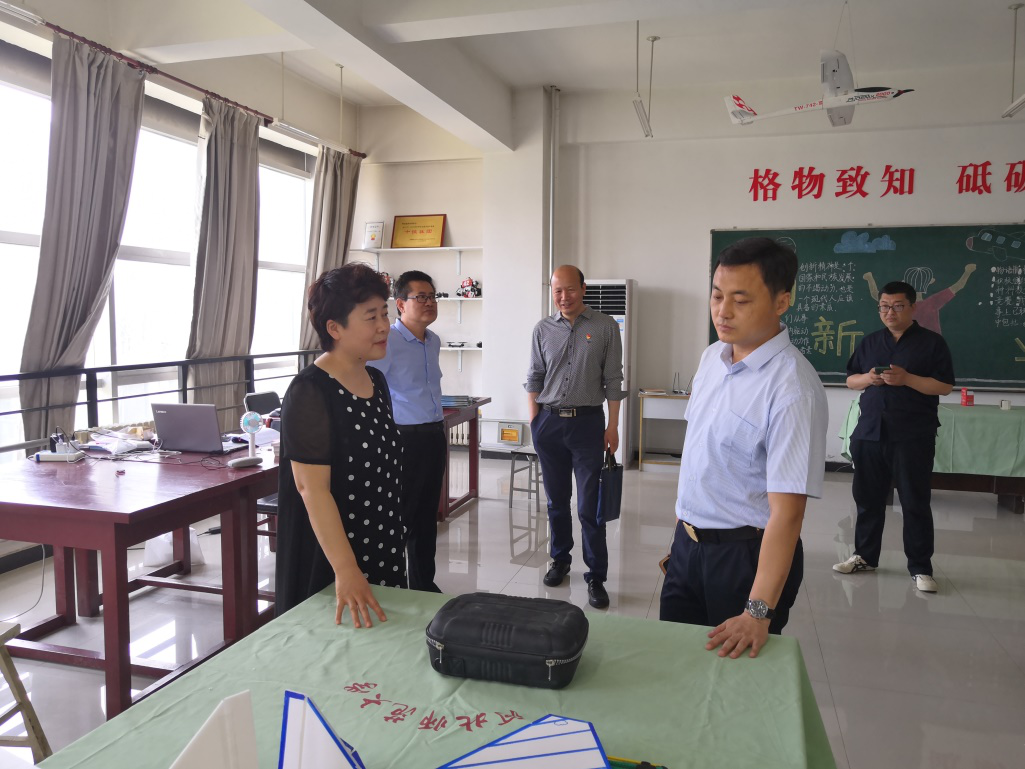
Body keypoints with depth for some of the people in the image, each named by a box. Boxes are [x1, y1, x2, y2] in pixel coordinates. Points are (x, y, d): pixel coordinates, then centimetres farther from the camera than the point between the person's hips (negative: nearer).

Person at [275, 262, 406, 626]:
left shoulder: (376, 381, 7)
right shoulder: (310, 391, -18)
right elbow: (312, 488, -24)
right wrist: (346, 570, -30)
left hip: (383, 551, 8)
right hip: (329, 560, -7)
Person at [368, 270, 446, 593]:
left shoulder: (433, 341, 11)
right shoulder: (387, 342, -14)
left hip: (434, 437, 8)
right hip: (405, 439, -8)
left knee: (427, 517, 17)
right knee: (399, 518, 0)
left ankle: (424, 584, 30)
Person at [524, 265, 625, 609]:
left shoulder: (605, 326, -1)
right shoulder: (543, 329, 6)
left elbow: (613, 380, 0)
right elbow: (534, 378, 11)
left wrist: (613, 426, -4)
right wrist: (534, 420, 4)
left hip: (587, 422, -3)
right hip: (549, 422, 3)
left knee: (589, 506, -2)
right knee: (556, 500, 14)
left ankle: (596, 577, 9)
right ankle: (560, 560, 31)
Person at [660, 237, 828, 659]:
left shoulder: (793, 387, -23)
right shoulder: (711, 356, 2)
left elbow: (786, 511, -26)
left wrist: (758, 612, -29)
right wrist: (683, 534, 15)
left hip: (746, 555, -7)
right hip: (687, 544, 7)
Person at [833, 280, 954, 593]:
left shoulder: (932, 342, -1)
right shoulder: (870, 342, 13)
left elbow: (945, 386, -6)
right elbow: (850, 380, 15)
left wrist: (906, 379, -19)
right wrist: (867, 379, -7)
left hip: (913, 436, -4)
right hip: (869, 432, 4)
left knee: (915, 503, 1)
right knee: (868, 498, 11)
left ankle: (920, 568, 10)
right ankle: (865, 556, 24)